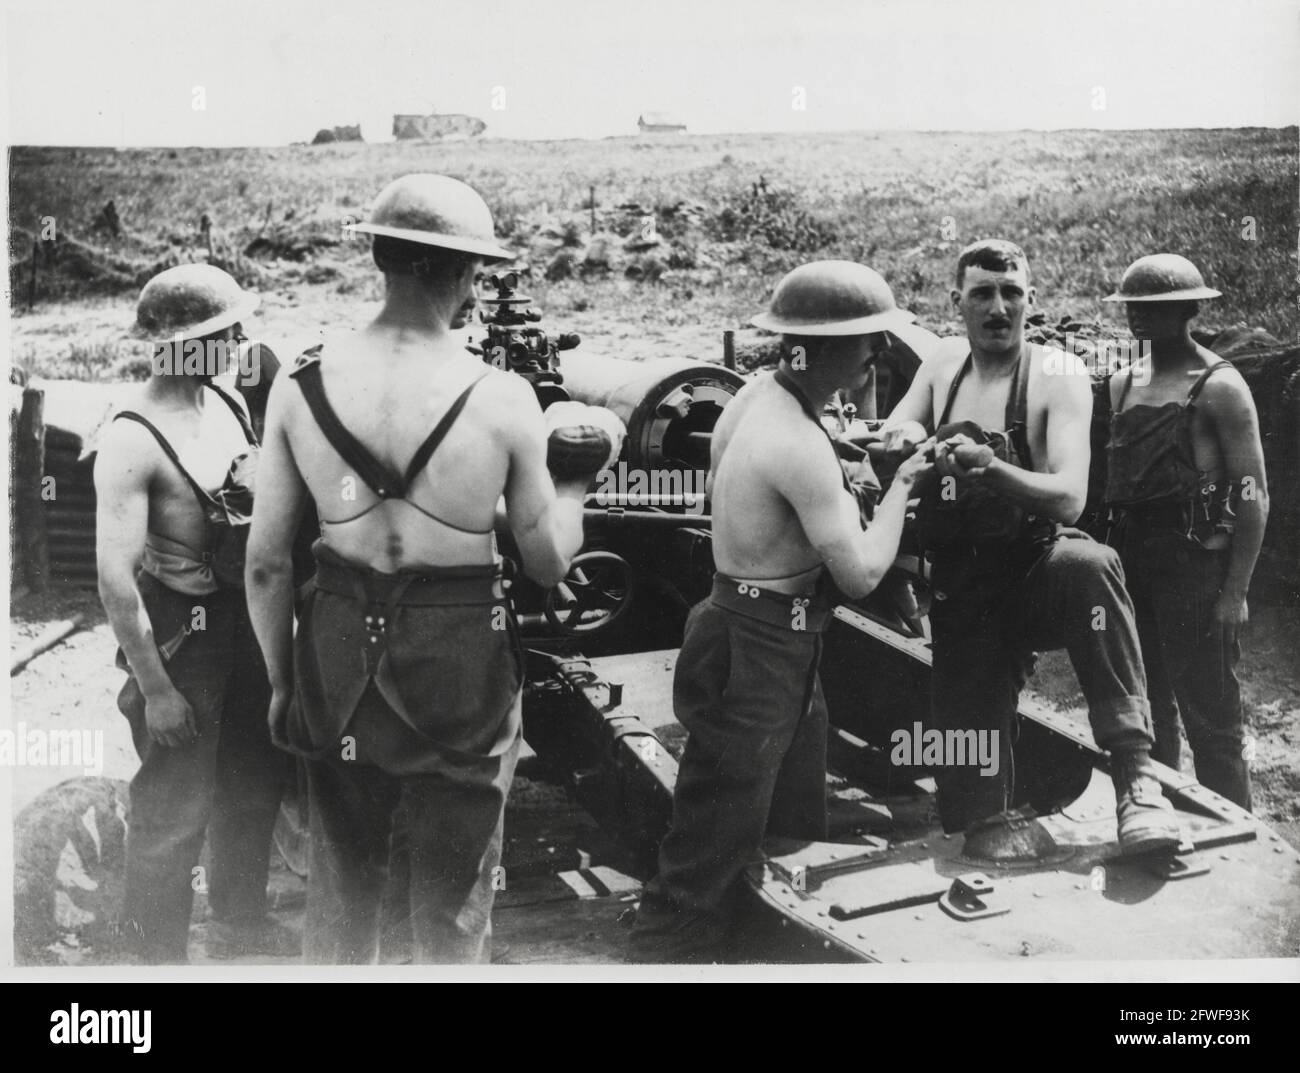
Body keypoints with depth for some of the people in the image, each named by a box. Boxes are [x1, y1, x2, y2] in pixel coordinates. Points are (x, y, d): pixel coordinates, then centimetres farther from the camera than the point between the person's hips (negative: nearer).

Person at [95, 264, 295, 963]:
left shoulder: (228, 405, 2)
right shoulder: (133, 440, -22)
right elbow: (114, 576, -23)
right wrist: (153, 689, -22)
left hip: (244, 620, 8)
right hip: (180, 633, -8)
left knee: (256, 783, 22)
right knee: (173, 811, 3)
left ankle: (239, 922, 44)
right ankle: (157, 953, 22)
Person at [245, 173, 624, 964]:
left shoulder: (303, 384, -7)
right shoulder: (502, 400, -15)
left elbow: (267, 561, -2)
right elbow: (549, 561, -5)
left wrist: (283, 680, 11)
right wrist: (577, 477, 13)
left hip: (337, 658, 3)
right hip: (461, 668, -3)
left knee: (340, 897, 23)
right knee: (454, 910, 16)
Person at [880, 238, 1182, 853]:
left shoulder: (1057, 379, -7)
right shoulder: (939, 374, 11)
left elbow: (1069, 499, -19)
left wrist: (989, 465, -37)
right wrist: (905, 438, -21)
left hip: (1036, 571, -4)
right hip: (962, 597, 4)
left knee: (1089, 565, -40)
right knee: (969, 792, -6)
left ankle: (1135, 773, -41)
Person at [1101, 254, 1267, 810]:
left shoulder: (1218, 386, -6)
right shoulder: (1122, 385, 14)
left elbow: (1253, 495, -9)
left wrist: (1235, 591, -15)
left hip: (1195, 561, -6)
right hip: (1130, 561, 7)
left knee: (1211, 721, -3)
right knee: (1146, 713, 14)